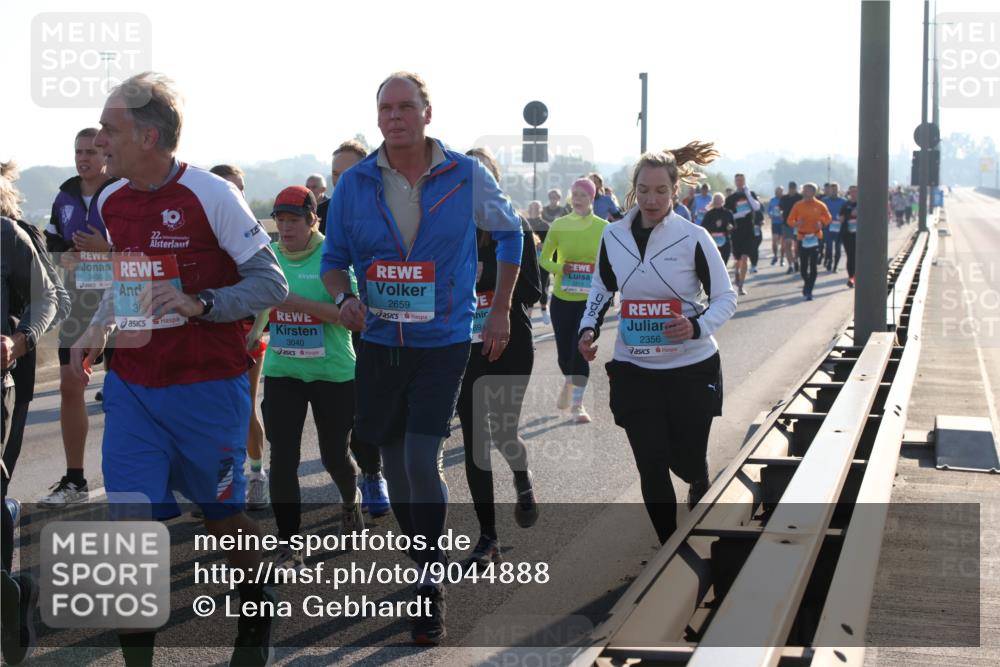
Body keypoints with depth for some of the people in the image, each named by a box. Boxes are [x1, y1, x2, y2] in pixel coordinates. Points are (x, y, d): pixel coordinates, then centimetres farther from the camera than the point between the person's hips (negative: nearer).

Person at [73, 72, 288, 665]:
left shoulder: (211, 195, -12)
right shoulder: (110, 201, 6)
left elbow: (272, 283, -12)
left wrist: (197, 303, -25)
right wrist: (98, 332, 5)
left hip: (207, 387, -4)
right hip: (132, 387, 4)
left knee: (222, 514, 12)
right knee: (132, 519, -5)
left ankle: (256, 618, 40)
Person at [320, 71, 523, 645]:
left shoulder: (467, 176, -6)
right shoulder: (355, 183, -2)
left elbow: (510, 232, 11)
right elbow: (334, 257, 7)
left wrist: (500, 311, 9)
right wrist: (345, 297, -15)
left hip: (443, 342, -3)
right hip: (379, 342, 3)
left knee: (421, 460, -14)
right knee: (394, 463, 11)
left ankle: (432, 585, 0)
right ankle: (424, 564, 31)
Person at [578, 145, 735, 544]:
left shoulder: (693, 238, -10)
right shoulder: (613, 236, 0)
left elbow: (726, 298, -5)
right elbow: (602, 289, 15)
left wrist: (697, 326, -23)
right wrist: (589, 329, -2)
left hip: (692, 369, -2)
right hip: (634, 371, 2)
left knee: (689, 463, 9)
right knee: (652, 467, -4)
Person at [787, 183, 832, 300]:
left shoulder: (820, 205, -2)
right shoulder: (798, 205, 1)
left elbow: (828, 218, 11)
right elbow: (790, 220, 5)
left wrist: (822, 223, -10)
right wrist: (796, 223, -16)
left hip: (815, 238, -1)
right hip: (802, 238, 1)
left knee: (813, 265, -5)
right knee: (803, 265, 3)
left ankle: (809, 291, 0)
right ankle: (807, 284, 31)